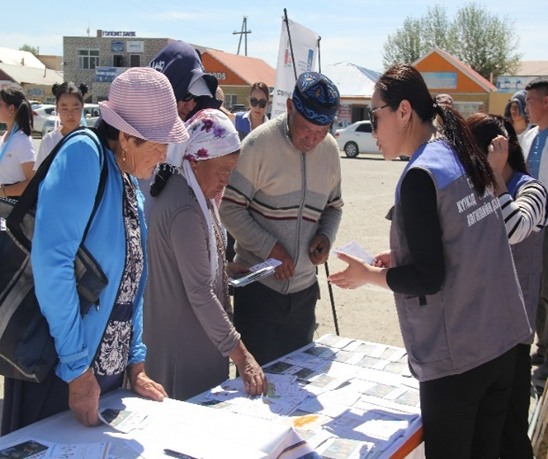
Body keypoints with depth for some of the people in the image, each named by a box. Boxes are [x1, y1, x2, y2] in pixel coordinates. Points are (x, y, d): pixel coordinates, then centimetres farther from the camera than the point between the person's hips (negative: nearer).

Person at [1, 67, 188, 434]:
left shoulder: (131, 183, 5)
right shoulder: (84, 154, -19)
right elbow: (52, 261, -28)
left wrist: (135, 362, 12)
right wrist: (77, 367, -22)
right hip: (60, 369, -7)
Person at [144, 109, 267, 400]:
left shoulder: (197, 194, 7)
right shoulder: (185, 210, -24)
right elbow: (200, 293, -26)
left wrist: (225, 267, 4)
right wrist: (241, 356, -25)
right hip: (183, 343, -10)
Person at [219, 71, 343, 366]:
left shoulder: (330, 151, 3)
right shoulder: (259, 144, -14)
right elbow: (231, 208, -13)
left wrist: (326, 236, -4)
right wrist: (270, 248, -20)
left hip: (304, 289, 5)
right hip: (259, 285, -5)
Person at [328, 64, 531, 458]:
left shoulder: (421, 176, -17)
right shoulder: (465, 158, 8)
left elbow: (428, 278, -18)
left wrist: (370, 275, -3)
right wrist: (402, 259, 14)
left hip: (456, 355, -8)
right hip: (502, 339, 8)